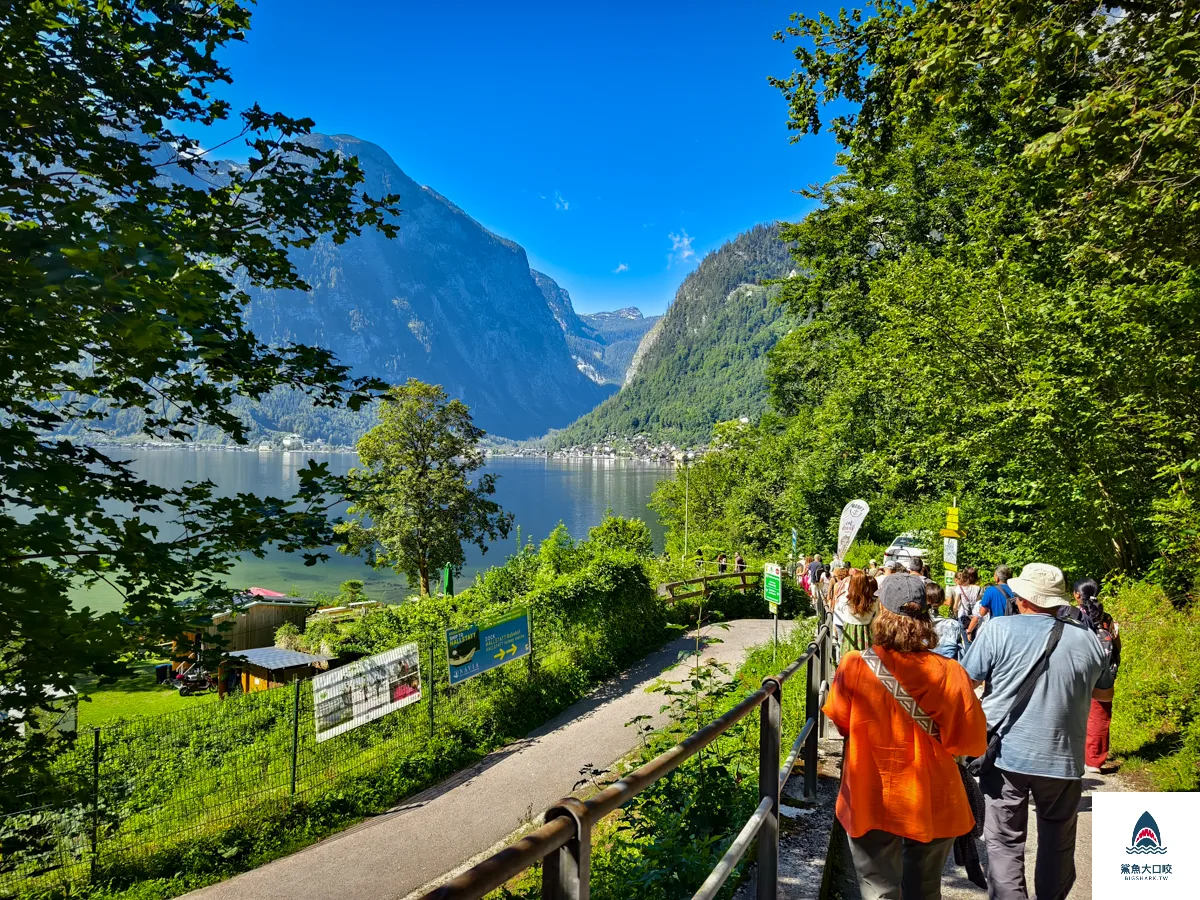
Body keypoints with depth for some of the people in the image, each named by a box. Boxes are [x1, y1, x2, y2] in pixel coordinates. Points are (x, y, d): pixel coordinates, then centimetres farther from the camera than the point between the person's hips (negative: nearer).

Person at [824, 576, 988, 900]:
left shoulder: (855, 666, -18)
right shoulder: (951, 673, -17)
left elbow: (840, 723, -3)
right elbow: (971, 742, -8)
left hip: (872, 801, -2)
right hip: (932, 803, 2)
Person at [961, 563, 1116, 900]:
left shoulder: (998, 629, -12)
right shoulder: (1086, 638, -2)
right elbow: (1106, 693, 14)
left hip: (1006, 754, -3)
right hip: (1063, 757, 3)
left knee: (1004, 842, 6)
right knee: (1058, 843, 21)